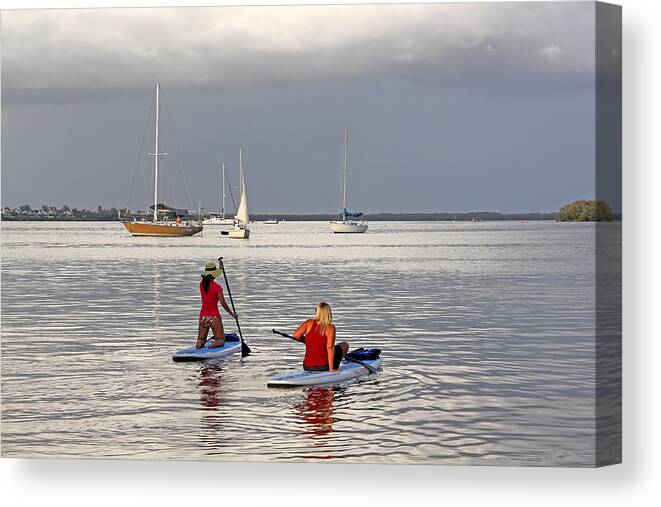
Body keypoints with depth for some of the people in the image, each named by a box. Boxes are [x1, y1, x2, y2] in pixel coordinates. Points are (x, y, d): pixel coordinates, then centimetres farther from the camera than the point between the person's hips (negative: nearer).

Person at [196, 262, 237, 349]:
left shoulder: (202, 284, 3)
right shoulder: (217, 287, -12)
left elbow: (209, 282, 26)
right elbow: (223, 303, -12)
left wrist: (220, 267, 34)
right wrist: (232, 314, 3)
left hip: (203, 315, 4)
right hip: (214, 316, -4)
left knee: (200, 341, 11)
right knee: (220, 341, 6)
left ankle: (199, 343, -25)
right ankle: (213, 344, -28)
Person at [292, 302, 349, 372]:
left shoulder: (309, 323, -3)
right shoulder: (330, 328, -11)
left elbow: (296, 335, -14)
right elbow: (330, 347, -19)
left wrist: (306, 339, 8)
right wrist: (331, 369, -19)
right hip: (324, 367, -4)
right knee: (345, 345, 20)